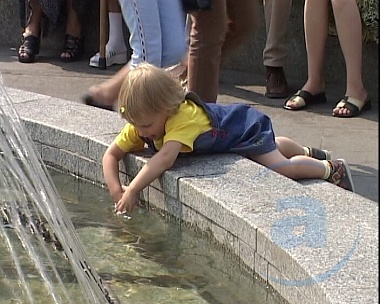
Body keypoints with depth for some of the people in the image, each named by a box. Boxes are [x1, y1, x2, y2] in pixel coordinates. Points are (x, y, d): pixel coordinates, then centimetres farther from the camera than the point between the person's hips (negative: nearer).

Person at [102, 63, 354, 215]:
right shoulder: (141, 125, -24)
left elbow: (166, 157, -60)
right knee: (272, 147, 32)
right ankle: (307, 153, 60)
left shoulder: (184, 118, -46)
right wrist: (115, 189, -37)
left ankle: (330, 168, 3)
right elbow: (111, 154, -19)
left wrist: (133, 190, -64)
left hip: (247, 126, -8)